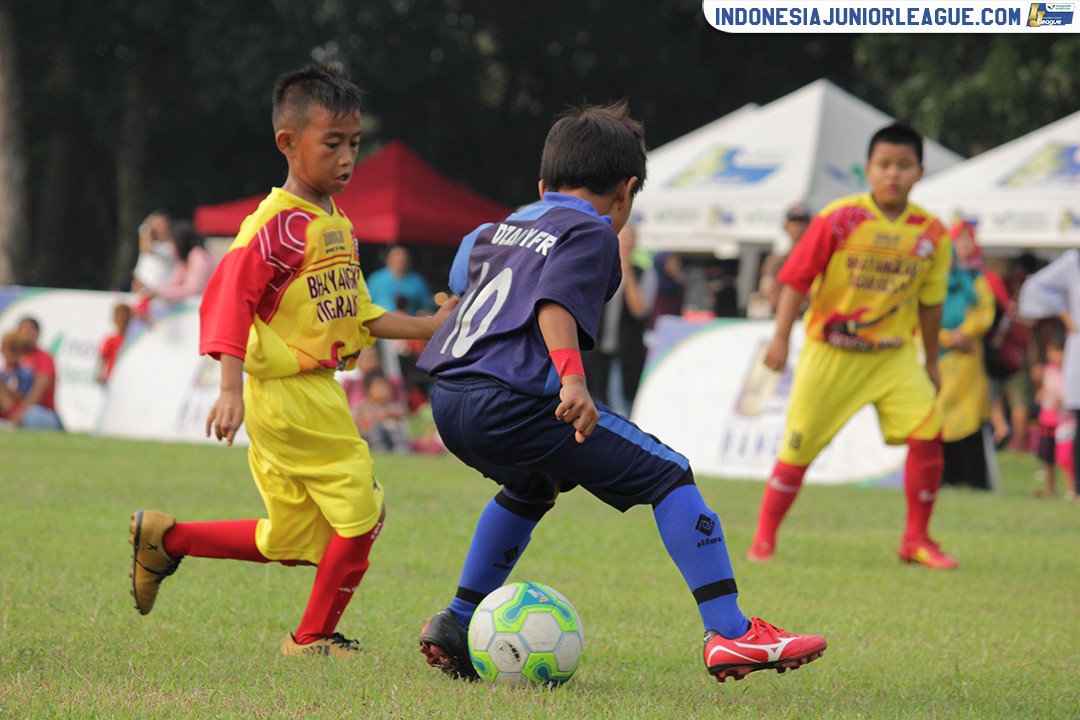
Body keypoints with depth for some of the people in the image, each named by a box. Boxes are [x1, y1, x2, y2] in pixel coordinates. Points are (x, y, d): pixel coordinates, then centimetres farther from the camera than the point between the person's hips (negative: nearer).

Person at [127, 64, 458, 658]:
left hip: (319, 390, 9)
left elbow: (356, 314, 23)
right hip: (289, 394, -9)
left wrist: (426, 328, 16)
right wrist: (231, 388, -28)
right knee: (360, 511, -4)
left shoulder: (339, 225, 15)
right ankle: (314, 638, 11)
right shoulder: (277, 223, -14)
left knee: (292, 542, 13)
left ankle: (164, 540, 24)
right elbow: (230, 297, -22)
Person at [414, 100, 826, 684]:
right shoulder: (592, 232, 3)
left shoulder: (503, 227, 27)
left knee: (534, 486, 37)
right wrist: (572, 379, -29)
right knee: (668, 476, -1)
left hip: (448, 400, 8)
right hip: (512, 401, -8)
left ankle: (456, 625, 37)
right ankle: (730, 634, -12)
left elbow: (464, 272, 48)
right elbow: (555, 301, -16)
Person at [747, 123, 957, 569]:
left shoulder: (931, 234, -3)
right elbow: (797, 279, -9)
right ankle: (764, 539, 17)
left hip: (894, 353, 2)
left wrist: (932, 361, 15)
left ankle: (916, 540, 0)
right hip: (830, 351, -2)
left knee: (927, 432, -14)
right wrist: (781, 339, -14)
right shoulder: (838, 220, -12)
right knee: (800, 445, 1)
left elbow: (930, 301, 9)